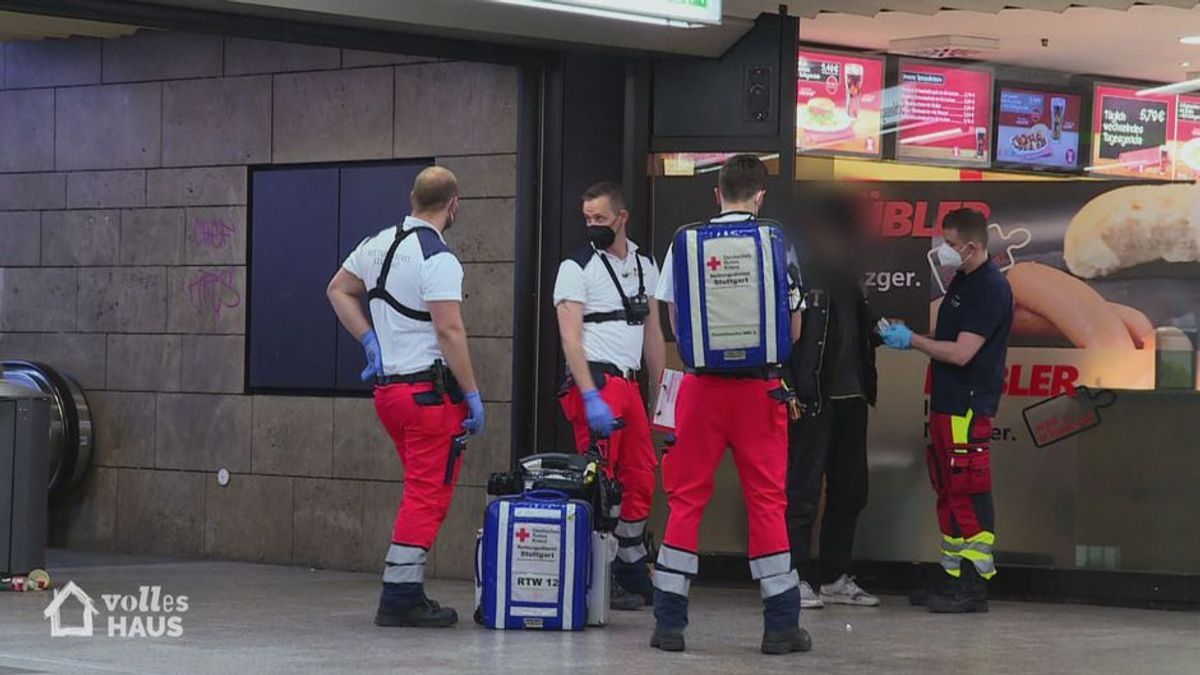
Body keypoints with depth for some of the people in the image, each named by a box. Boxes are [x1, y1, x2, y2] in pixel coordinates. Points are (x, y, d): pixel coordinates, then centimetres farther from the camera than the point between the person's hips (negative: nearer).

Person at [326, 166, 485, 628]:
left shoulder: (378, 244, 10)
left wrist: (370, 341, 17)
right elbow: (449, 331, -21)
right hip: (430, 390, -8)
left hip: (388, 385, 8)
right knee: (428, 494, -4)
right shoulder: (438, 259, -16)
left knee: (422, 490, 17)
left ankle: (406, 592, 18)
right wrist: (472, 394, -15)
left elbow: (338, 290, 22)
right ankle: (400, 598, -5)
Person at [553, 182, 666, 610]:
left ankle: (634, 576, 19)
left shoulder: (645, 267, 15)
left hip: (629, 385, 7)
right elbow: (570, 337, -11)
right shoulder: (577, 268, -4)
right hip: (595, 382, -7)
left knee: (641, 479, 9)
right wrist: (591, 397, -21)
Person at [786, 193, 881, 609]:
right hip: (812, 400, -8)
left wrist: (882, 335, 6)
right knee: (803, 489, -6)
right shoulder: (799, 277, -8)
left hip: (850, 399, 8)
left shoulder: (847, 277, 18)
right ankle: (796, 578, -3)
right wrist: (792, 392, -19)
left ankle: (836, 577, 17)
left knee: (849, 491, 10)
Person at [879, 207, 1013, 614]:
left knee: (968, 495, -9)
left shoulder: (990, 288, -15)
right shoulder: (962, 281, 16)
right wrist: (905, 334, 9)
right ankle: (952, 577, 20)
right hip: (946, 403, 10)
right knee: (949, 493, 13)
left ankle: (974, 585, -7)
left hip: (968, 408, -10)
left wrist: (911, 341, -11)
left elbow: (961, 352, -20)